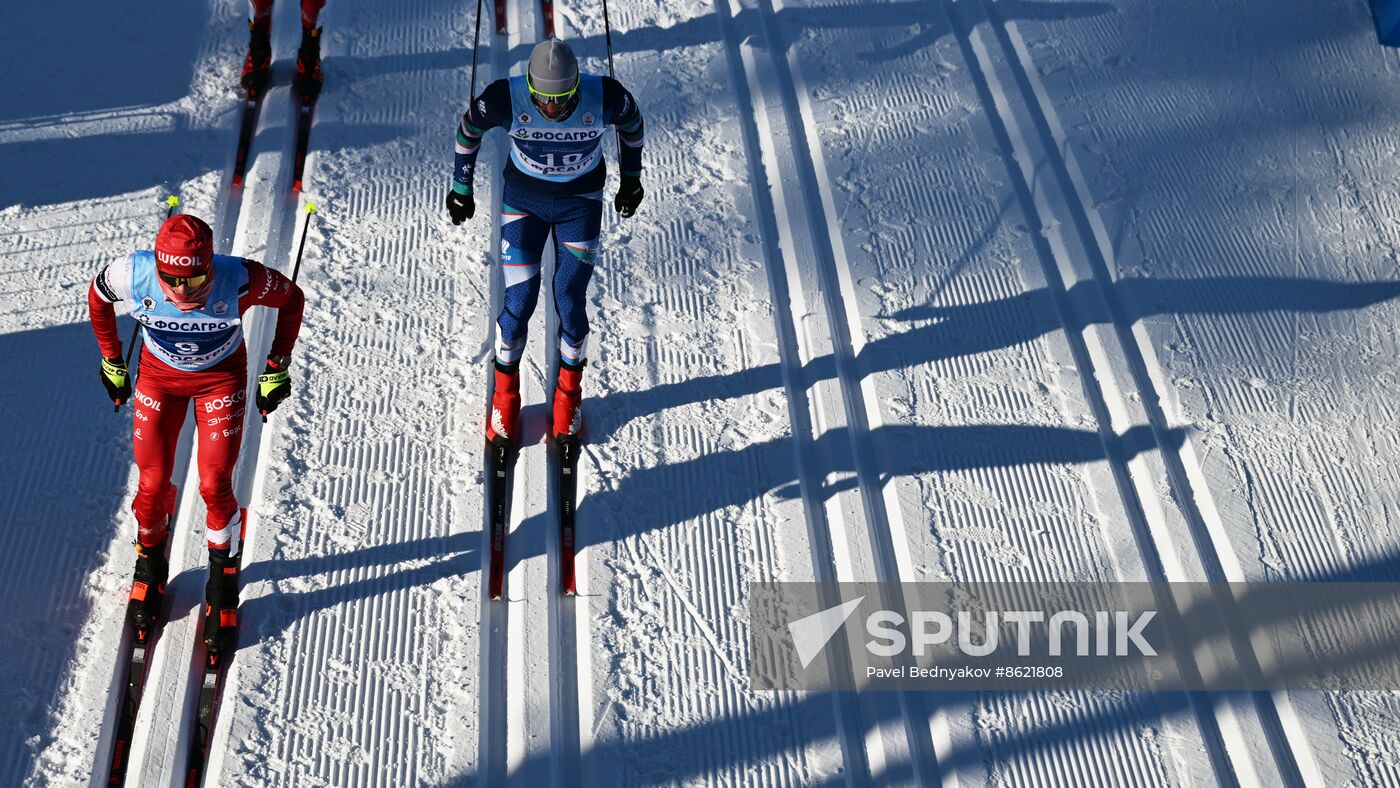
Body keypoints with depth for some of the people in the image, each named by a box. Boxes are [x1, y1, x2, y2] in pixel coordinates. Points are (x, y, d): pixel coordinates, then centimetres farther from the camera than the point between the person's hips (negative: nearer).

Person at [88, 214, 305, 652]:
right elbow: (97, 296, -3)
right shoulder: (132, 276, -29)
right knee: (153, 483, 0)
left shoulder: (239, 280, -34)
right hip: (158, 374, 2)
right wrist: (112, 361, 6)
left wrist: (277, 369, -7)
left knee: (214, 486, -8)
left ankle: (224, 581, 16)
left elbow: (291, 298, -13)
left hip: (222, 377, -2)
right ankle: (149, 564, 31)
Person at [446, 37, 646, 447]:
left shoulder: (606, 96, -27)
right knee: (519, 302, -2)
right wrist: (462, 188, 4)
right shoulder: (505, 99, -28)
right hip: (522, 198, 0)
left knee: (570, 302, -1)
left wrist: (631, 179, 9)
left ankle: (569, 389, 24)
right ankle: (505, 391, 23)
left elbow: (631, 122, -3)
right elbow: (469, 129, -6)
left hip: (581, 202, 0)